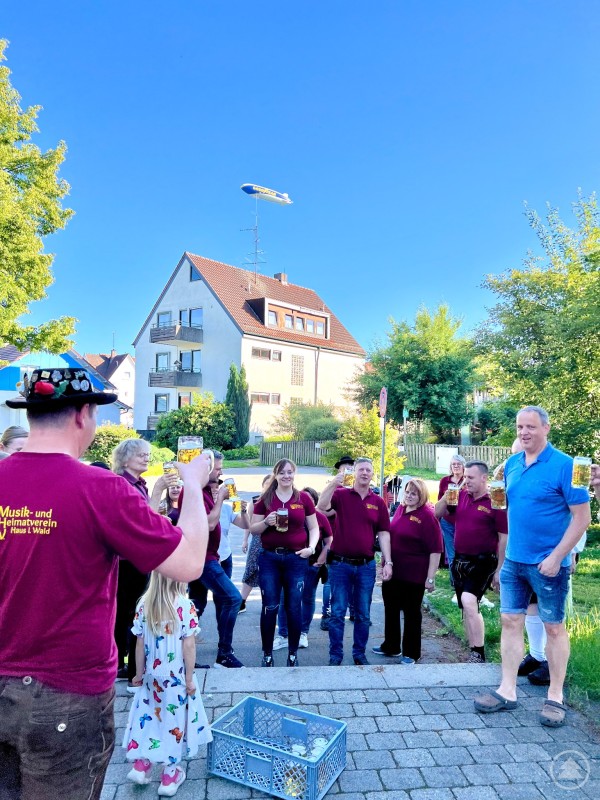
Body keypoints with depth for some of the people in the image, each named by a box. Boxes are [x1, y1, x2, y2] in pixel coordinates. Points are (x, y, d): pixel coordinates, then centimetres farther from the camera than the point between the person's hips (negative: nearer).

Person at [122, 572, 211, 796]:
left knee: (147, 715, 21)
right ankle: (170, 775, 24)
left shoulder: (144, 604, -8)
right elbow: (188, 646, -17)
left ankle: (140, 765, 26)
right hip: (176, 677, -3)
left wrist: (139, 673, 10)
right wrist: (190, 678, -7)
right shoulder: (185, 606, -20)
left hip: (152, 676, 3)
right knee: (174, 720, 12)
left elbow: (140, 643, -2)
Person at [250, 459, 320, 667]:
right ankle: (267, 655, 17)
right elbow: (253, 528, 3)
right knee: (270, 607, 4)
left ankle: (293, 655, 21)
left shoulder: (304, 498, 3)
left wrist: (311, 547, -8)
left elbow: (313, 527, 7)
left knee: (294, 608, 6)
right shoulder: (265, 499, 2)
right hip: (269, 558, 0)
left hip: (296, 558, 0)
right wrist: (266, 522, -16)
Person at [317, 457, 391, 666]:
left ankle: (359, 653, 27)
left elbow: (383, 534, 4)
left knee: (363, 614, 12)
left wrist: (387, 562, -2)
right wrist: (334, 482, -30)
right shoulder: (341, 494, -2)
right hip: (340, 564, -2)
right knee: (338, 613, 5)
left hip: (366, 566, 2)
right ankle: (335, 655, 17)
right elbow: (321, 506, -20)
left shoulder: (378, 502, 5)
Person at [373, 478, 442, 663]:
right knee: (391, 609, 17)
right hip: (392, 571, 7)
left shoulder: (427, 516, -16)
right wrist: (387, 563, 19)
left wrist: (430, 577, -19)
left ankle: (411, 653, 23)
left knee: (411, 613, 8)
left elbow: (435, 549, -18)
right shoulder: (401, 509, 5)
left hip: (413, 575, -7)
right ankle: (390, 646, 35)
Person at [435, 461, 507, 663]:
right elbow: (437, 514, 11)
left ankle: (479, 654, -11)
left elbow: (503, 538, -10)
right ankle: (474, 654, 27)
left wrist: (499, 569, -11)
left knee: (468, 601, -23)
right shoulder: (461, 497, 5)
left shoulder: (495, 503, -11)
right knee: (467, 609, 14)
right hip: (460, 561, 7)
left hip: (482, 563, -7)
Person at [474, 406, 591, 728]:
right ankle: (507, 691, 20)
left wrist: (556, 557, -18)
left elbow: (582, 515, -13)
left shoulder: (563, 465, -13)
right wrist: (502, 557, 12)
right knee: (510, 621, 9)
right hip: (513, 561, 6)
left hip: (547, 563, -5)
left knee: (553, 627, 8)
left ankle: (555, 697, 23)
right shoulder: (512, 464, 5)